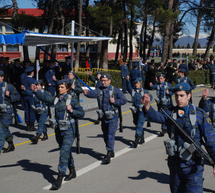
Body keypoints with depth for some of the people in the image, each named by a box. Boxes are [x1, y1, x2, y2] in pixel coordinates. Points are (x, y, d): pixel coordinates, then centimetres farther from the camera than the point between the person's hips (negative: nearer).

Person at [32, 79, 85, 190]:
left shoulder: (72, 100, -7)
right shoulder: (56, 99, 6)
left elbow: (81, 113, -4)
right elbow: (44, 97, -8)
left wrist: (71, 110, -18)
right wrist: (36, 91, -22)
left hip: (68, 130, -6)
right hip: (58, 129, 6)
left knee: (64, 152, -12)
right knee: (66, 152, 19)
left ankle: (59, 179, -12)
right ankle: (72, 172, 38)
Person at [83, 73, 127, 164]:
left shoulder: (115, 90, -4)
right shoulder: (99, 90, 4)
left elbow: (124, 100, -3)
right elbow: (93, 93, -17)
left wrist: (115, 101, -16)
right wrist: (87, 92, -38)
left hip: (112, 117, -5)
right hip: (103, 116, 5)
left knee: (110, 135, -12)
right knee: (105, 135, 17)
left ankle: (109, 154, -11)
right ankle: (111, 152, 36)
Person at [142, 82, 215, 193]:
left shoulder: (199, 115, -8)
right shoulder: (170, 113, 0)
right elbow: (156, 116, -19)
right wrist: (147, 106, -40)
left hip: (193, 166, -4)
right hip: (174, 163, 4)